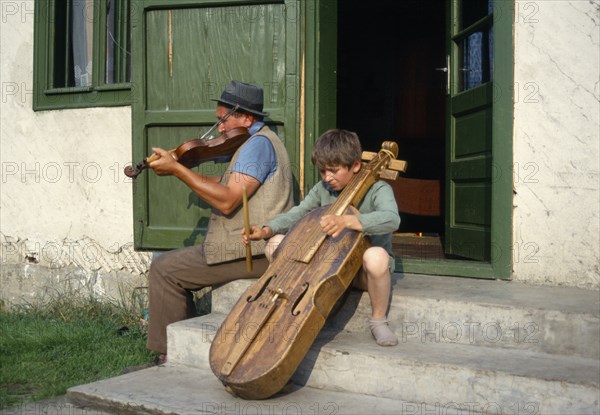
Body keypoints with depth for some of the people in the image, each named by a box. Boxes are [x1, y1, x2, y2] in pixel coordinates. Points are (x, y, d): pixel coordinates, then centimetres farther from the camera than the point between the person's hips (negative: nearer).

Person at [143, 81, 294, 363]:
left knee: (164, 268, -7)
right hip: (255, 248, 11)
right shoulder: (260, 141, 18)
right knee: (176, 264, 21)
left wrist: (177, 169, -21)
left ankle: (169, 356, 2)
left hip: (252, 252, -11)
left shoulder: (258, 143, -16)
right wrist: (176, 168, 6)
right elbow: (227, 187, 15)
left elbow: (227, 200, -25)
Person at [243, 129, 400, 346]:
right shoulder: (322, 189, 4)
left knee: (376, 256, -43)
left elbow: (392, 219, -36)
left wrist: (346, 220, -53)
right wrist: (266, 230, -23)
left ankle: (379, 319, -14)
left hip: (364, 271, -5)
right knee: (276, 243, -12)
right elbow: (296, 215, -3)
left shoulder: (377, 189, -15)